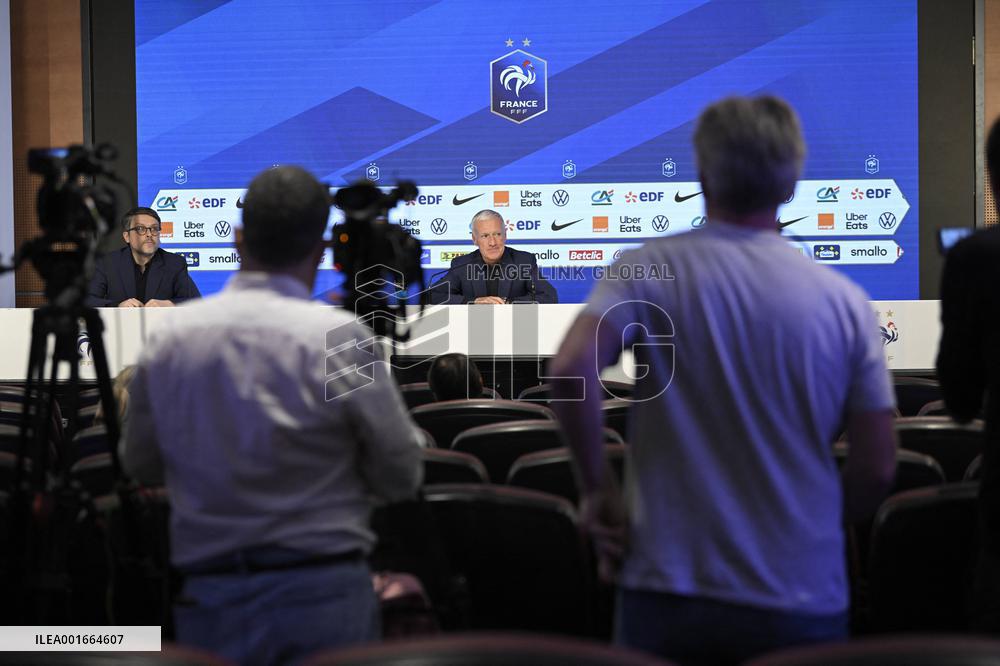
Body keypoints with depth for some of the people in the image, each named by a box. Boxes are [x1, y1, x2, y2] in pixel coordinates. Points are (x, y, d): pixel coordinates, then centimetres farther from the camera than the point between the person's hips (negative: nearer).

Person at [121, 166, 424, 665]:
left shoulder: (167, 338, -2)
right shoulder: (338, 336, -13)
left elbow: (139, 464, 12)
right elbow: (401, 477, -5)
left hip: (210, 598, 3)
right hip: (322, 591, -3)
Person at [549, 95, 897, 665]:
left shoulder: (652, 269, -5)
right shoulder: (846, 302, -1)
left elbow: (573, 368, -20)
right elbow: (878, 467, -2)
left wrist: (597, 487, -6)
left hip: (669, 589, -1)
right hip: (802, 601, 1)